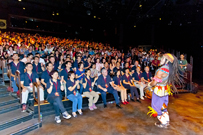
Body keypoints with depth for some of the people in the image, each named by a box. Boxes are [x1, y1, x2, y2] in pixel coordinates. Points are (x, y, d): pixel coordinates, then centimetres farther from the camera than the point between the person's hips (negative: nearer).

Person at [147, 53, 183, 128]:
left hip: (159, 91, -8)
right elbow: (167, 81, 11)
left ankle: (163, 123, 23)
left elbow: (155, 82, -24)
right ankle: (167, 122, 35)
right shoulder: (169, 69, 0)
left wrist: (149, 84, -3)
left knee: (157, 107, 10)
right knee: (163, 107, 22)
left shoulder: (161, 70, -27)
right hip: (165, 91, 8)